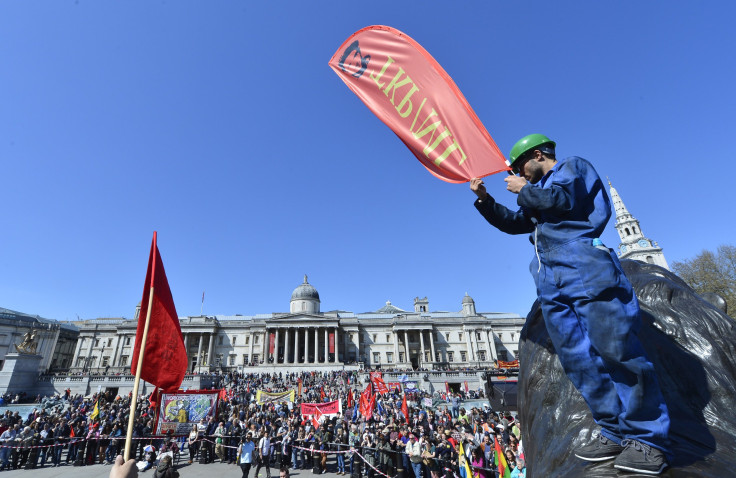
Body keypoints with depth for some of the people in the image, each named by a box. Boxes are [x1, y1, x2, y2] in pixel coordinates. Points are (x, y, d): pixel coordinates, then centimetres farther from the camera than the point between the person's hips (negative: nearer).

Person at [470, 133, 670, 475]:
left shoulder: (573, 165, 10)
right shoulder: (539, 192, 31)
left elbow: (562, 200, -10)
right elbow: (514, 224, 33)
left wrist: (524, 190, 4)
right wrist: (484, 200, 24)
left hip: (584, 268, -8)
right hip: (552, 280, 8)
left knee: (616, 349, -9)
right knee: (578, 357, 3)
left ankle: (648, 439, 3)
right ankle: (616, 432, 11)